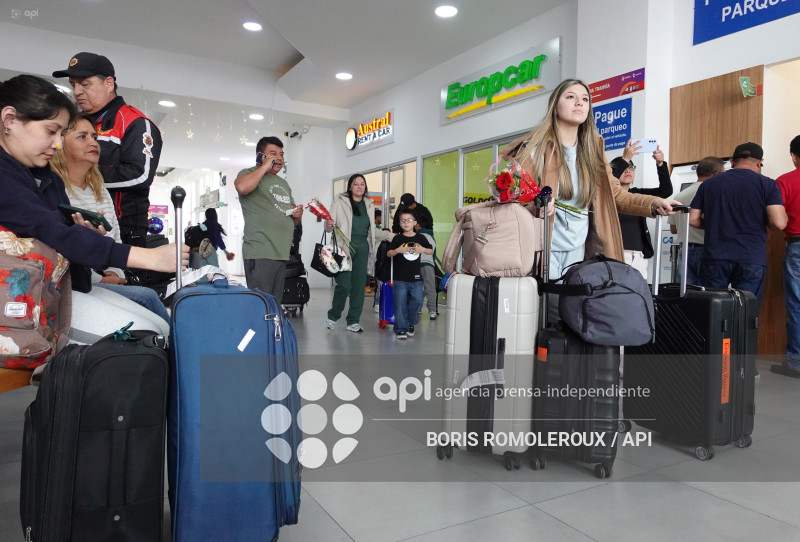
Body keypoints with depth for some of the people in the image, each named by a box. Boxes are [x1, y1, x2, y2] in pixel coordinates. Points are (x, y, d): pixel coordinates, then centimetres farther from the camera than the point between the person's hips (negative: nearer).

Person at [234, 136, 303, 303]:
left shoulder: (283, 183, 25)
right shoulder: (250, 174, 2)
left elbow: (292, 221, 32)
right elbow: (242, 187, -25)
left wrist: (298, 214, 8)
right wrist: (265, 166, -12)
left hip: (282, 253, 8)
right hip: (260, 253, -8)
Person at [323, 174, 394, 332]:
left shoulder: (369, 205, 18)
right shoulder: (340, 202, 3)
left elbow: (372, 231, 23)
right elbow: (330, 224, 0)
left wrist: (390, 236, 15)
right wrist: (328, 226, -23)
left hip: (362, 249, 5)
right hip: (345, 247, -4)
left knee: (359, 285, 3)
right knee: (344, 285, -11)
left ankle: (353, 321, 14)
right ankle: (333, 316, 13)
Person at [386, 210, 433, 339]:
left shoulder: (420, 238, 6)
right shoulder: (398, 239, 1)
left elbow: (431, 251, 12)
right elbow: (388, 253, 0)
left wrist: (423, 250, -8)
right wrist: (397, 250, -19)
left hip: (416, 277, 2)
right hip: (400, 278, -2)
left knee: (417, 301, 2)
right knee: (400, 303, 0)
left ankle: (410, 324, 24)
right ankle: (401, 328, 10)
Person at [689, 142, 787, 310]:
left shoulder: (709, 183, 8)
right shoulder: (767, 184, 0)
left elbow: (692, 219, 6)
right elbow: (778, 223, -9)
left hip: (715, 258, 2)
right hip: (752, 261, -2)